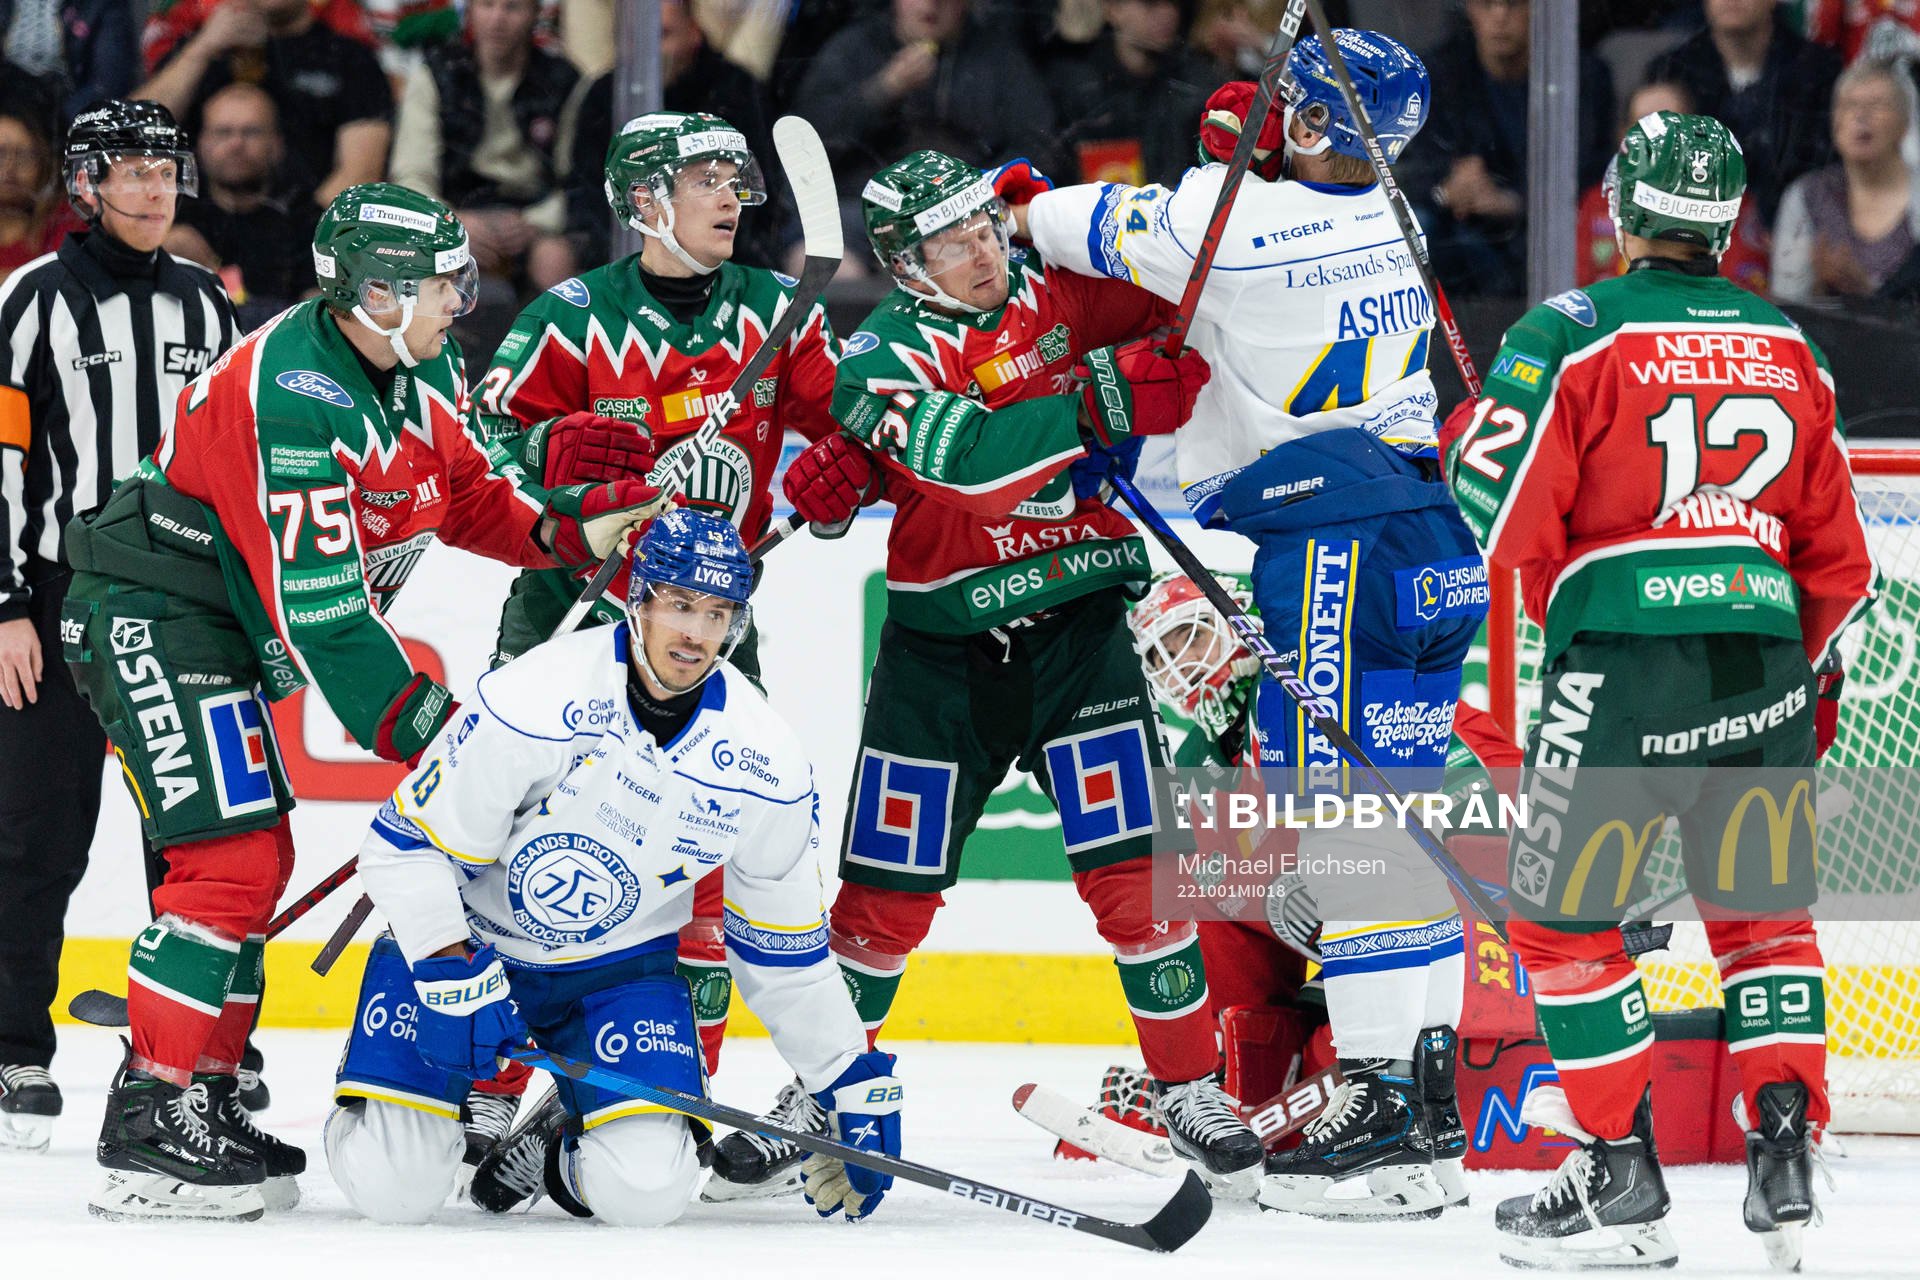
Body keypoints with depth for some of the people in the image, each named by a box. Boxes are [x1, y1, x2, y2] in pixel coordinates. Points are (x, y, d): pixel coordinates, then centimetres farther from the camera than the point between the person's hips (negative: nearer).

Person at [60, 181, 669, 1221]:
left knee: (254, 856, 13)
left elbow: (468, 501, 17)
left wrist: (569, 525, -2)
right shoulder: (290, 394, -27)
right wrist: (419, 726, -25)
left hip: (230, 633, 10)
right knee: (232, 854, -16)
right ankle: (148, 1132, -17)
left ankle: (203, 1098, 21)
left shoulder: (425, 372, 4)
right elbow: (320, 601, -28)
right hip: (149, 620, -10)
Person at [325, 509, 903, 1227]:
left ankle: (557, 1142, 17)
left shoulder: (766, 768, -14)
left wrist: (858, 1084, 1)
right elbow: (408, 844, -18)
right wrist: (453, 978, -29)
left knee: (645, 1191, -21)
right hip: (465, 942, -2)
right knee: (390, 1190, -15)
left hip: (618, 965, 3)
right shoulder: (533, 701, -26)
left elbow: (784, 951, 1)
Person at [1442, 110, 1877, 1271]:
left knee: (1563, 915, 8)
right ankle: (1785, 1161, 6)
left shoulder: (1571, 336, -4)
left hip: (1624, 665, -4)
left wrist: (1468, 431, 13)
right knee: (1764, 907, 17)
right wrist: (1813, 672, 28)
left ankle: (1623, 1180, 4)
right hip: (1762, 657, 4)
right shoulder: (1787, 348, 11)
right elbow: (1836, 546, 16)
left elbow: (1501, 512, -8)